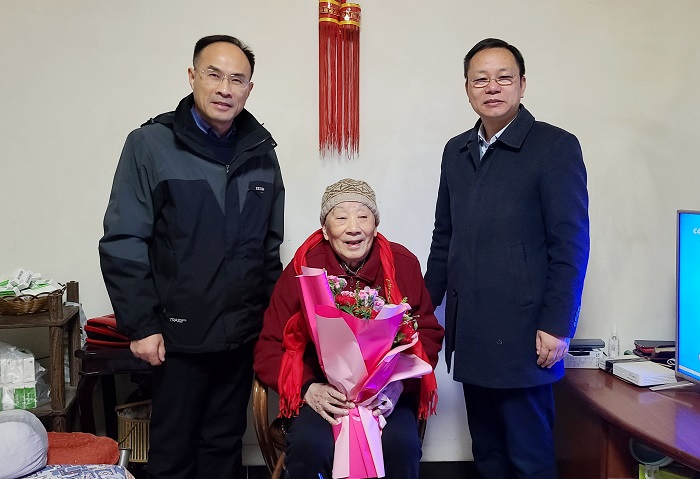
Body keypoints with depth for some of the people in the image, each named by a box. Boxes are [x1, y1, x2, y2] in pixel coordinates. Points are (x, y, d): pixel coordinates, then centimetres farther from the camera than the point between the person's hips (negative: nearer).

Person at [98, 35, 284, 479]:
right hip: (180, 336, -3)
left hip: (242, 335, 4)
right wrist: (142, 325, -11)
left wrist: (271, 315, 9)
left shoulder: (261, 151, 5)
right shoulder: (151, 144, -8)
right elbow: (123, 243, -9)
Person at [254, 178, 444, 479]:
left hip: (387, 394, 1)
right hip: (320, 393, 0)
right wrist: (309, 389, -18)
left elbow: (427, 333, 4)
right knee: (310, 445, -30)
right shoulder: (303, 269, -4)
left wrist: (399, 384, -14)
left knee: (401, 444, -28)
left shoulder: (404, 264, -1)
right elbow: (270, 347, -1)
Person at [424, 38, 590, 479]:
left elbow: (570, 244, -10)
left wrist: (557, 326, -13)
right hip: (469, 335, 6)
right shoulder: (456, 151, 12)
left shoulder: (556, 147, -6)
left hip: (523, 336, -5)